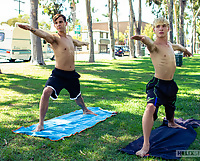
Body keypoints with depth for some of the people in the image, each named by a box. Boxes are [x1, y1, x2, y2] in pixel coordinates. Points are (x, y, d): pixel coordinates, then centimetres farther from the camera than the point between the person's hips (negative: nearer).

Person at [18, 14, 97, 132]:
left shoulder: (69, 38, 9)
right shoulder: (54, 38, -13)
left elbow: (77, 42, 34)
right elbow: (45, 35, -36)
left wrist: (83, 43, 55)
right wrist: (31, 29, -56)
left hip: (72, 74, 6)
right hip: (58, 74, -6)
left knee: (77, 95, 25)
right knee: (47, 92, -28)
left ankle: (85, 110, 56)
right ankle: (41, 123, -17)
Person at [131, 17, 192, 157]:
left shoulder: (169, 44, 6)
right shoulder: (154, 45, -18)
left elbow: (176, 46, 31)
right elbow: (149, 43, -44)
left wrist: (184, 49, 48)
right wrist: (143, 38, -66)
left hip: (170, 84, 8)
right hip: (158, 84, -8)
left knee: (171, 105, 31)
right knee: (150, 108, -31)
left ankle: (171, 123, 65)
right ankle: (146, 145, -25)